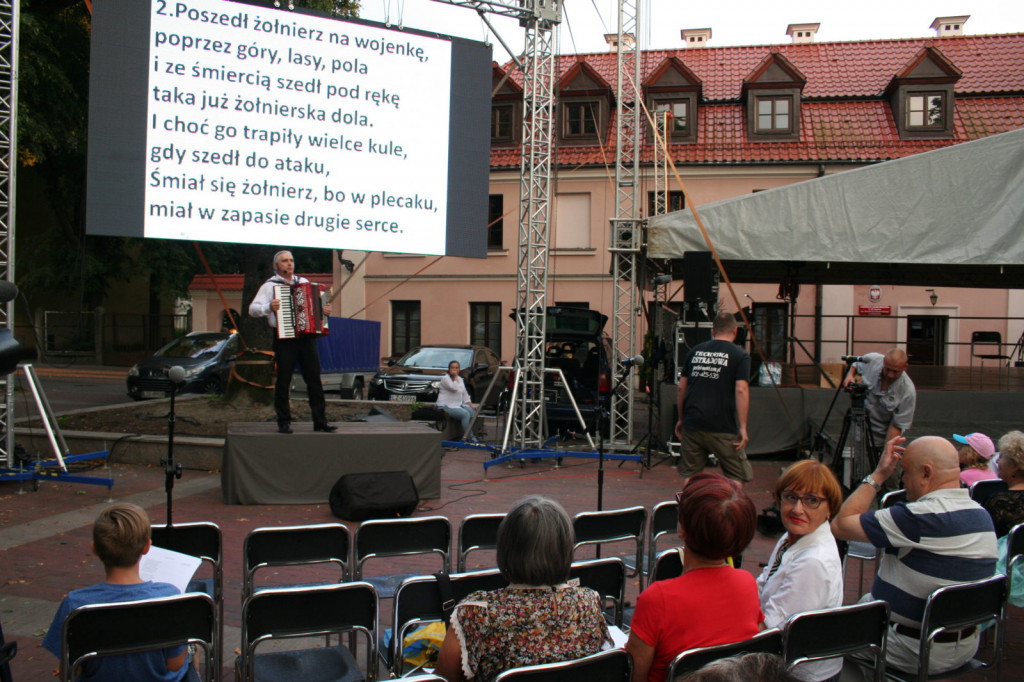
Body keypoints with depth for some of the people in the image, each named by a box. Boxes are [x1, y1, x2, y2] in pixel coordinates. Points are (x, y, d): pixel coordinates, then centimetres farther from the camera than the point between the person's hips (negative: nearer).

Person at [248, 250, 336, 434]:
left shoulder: (304, 282, 17)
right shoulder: (269, 286, 2)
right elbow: (253, 309, -5)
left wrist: (325, 310, 6)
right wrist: (269, 307, -23)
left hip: (306, 338, 4)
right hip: (284, 340, -4)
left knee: (314, 380, 2)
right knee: (283, 382, 0)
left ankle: (320, 421, 6)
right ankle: (284, 422, 7)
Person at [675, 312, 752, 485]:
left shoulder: (695, 351, 11)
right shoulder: (740, 355, -2)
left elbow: (681, 388, 13)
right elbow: (741, 390, -12)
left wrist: (681, 419, 22)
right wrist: (743, 427, -11)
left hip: (691, 424, 4)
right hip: (722, 428, -4)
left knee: (689, 474, 12)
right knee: (737, 477, 6)